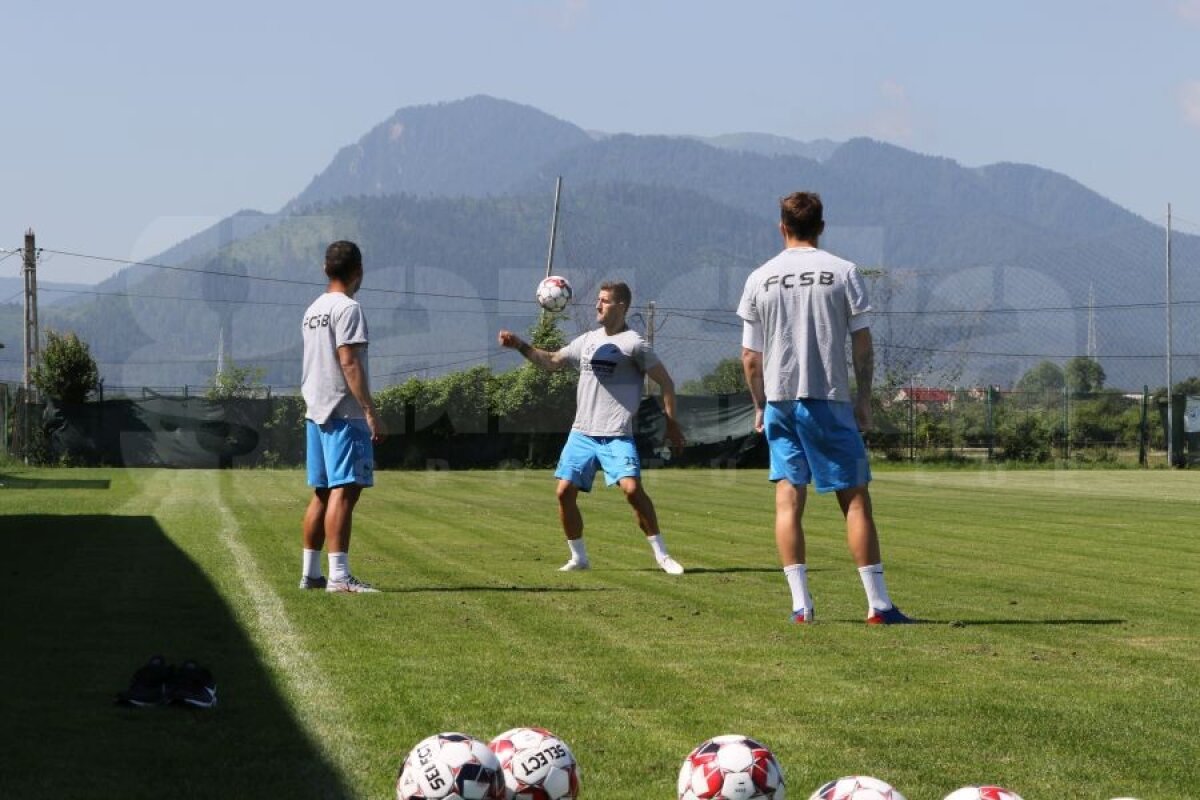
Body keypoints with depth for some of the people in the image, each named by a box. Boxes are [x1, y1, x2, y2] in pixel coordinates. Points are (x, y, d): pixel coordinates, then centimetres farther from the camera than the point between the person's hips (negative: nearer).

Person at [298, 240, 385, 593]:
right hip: (345, 413, -9)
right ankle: (339, 575, -16)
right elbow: (349, 362, -18)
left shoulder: (312, 310, 16)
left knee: (322, 493, 14)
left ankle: (310, 572, 17)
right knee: (344, 491, -11)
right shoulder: (347, 308, -11)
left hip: (315, 412, 9)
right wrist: (370, 412, -19)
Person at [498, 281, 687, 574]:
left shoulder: (633, 343, -5)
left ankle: (661, 555, -8)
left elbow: (665, 382, -3)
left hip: (616, 437, -6)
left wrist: (671, 422, -7)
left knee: (632, 488, -21)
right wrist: (520, 346, 5)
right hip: (582, 433, 6)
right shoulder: (588, 340, 14)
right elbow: (551, 361, 19)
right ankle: (578, 557, 13)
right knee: (564, 492, -2)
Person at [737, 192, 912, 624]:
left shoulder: (759, 279, 5)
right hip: (830, 398, -2)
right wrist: (864, 401, 6)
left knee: (788, 499, 5)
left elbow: (750, 357, 7)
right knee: (855, 499, 1)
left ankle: (800, 602, -1)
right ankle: (878, 603, -1)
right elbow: (862, 345, -1)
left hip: (779, 399, 2)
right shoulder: (843, 273, 0)